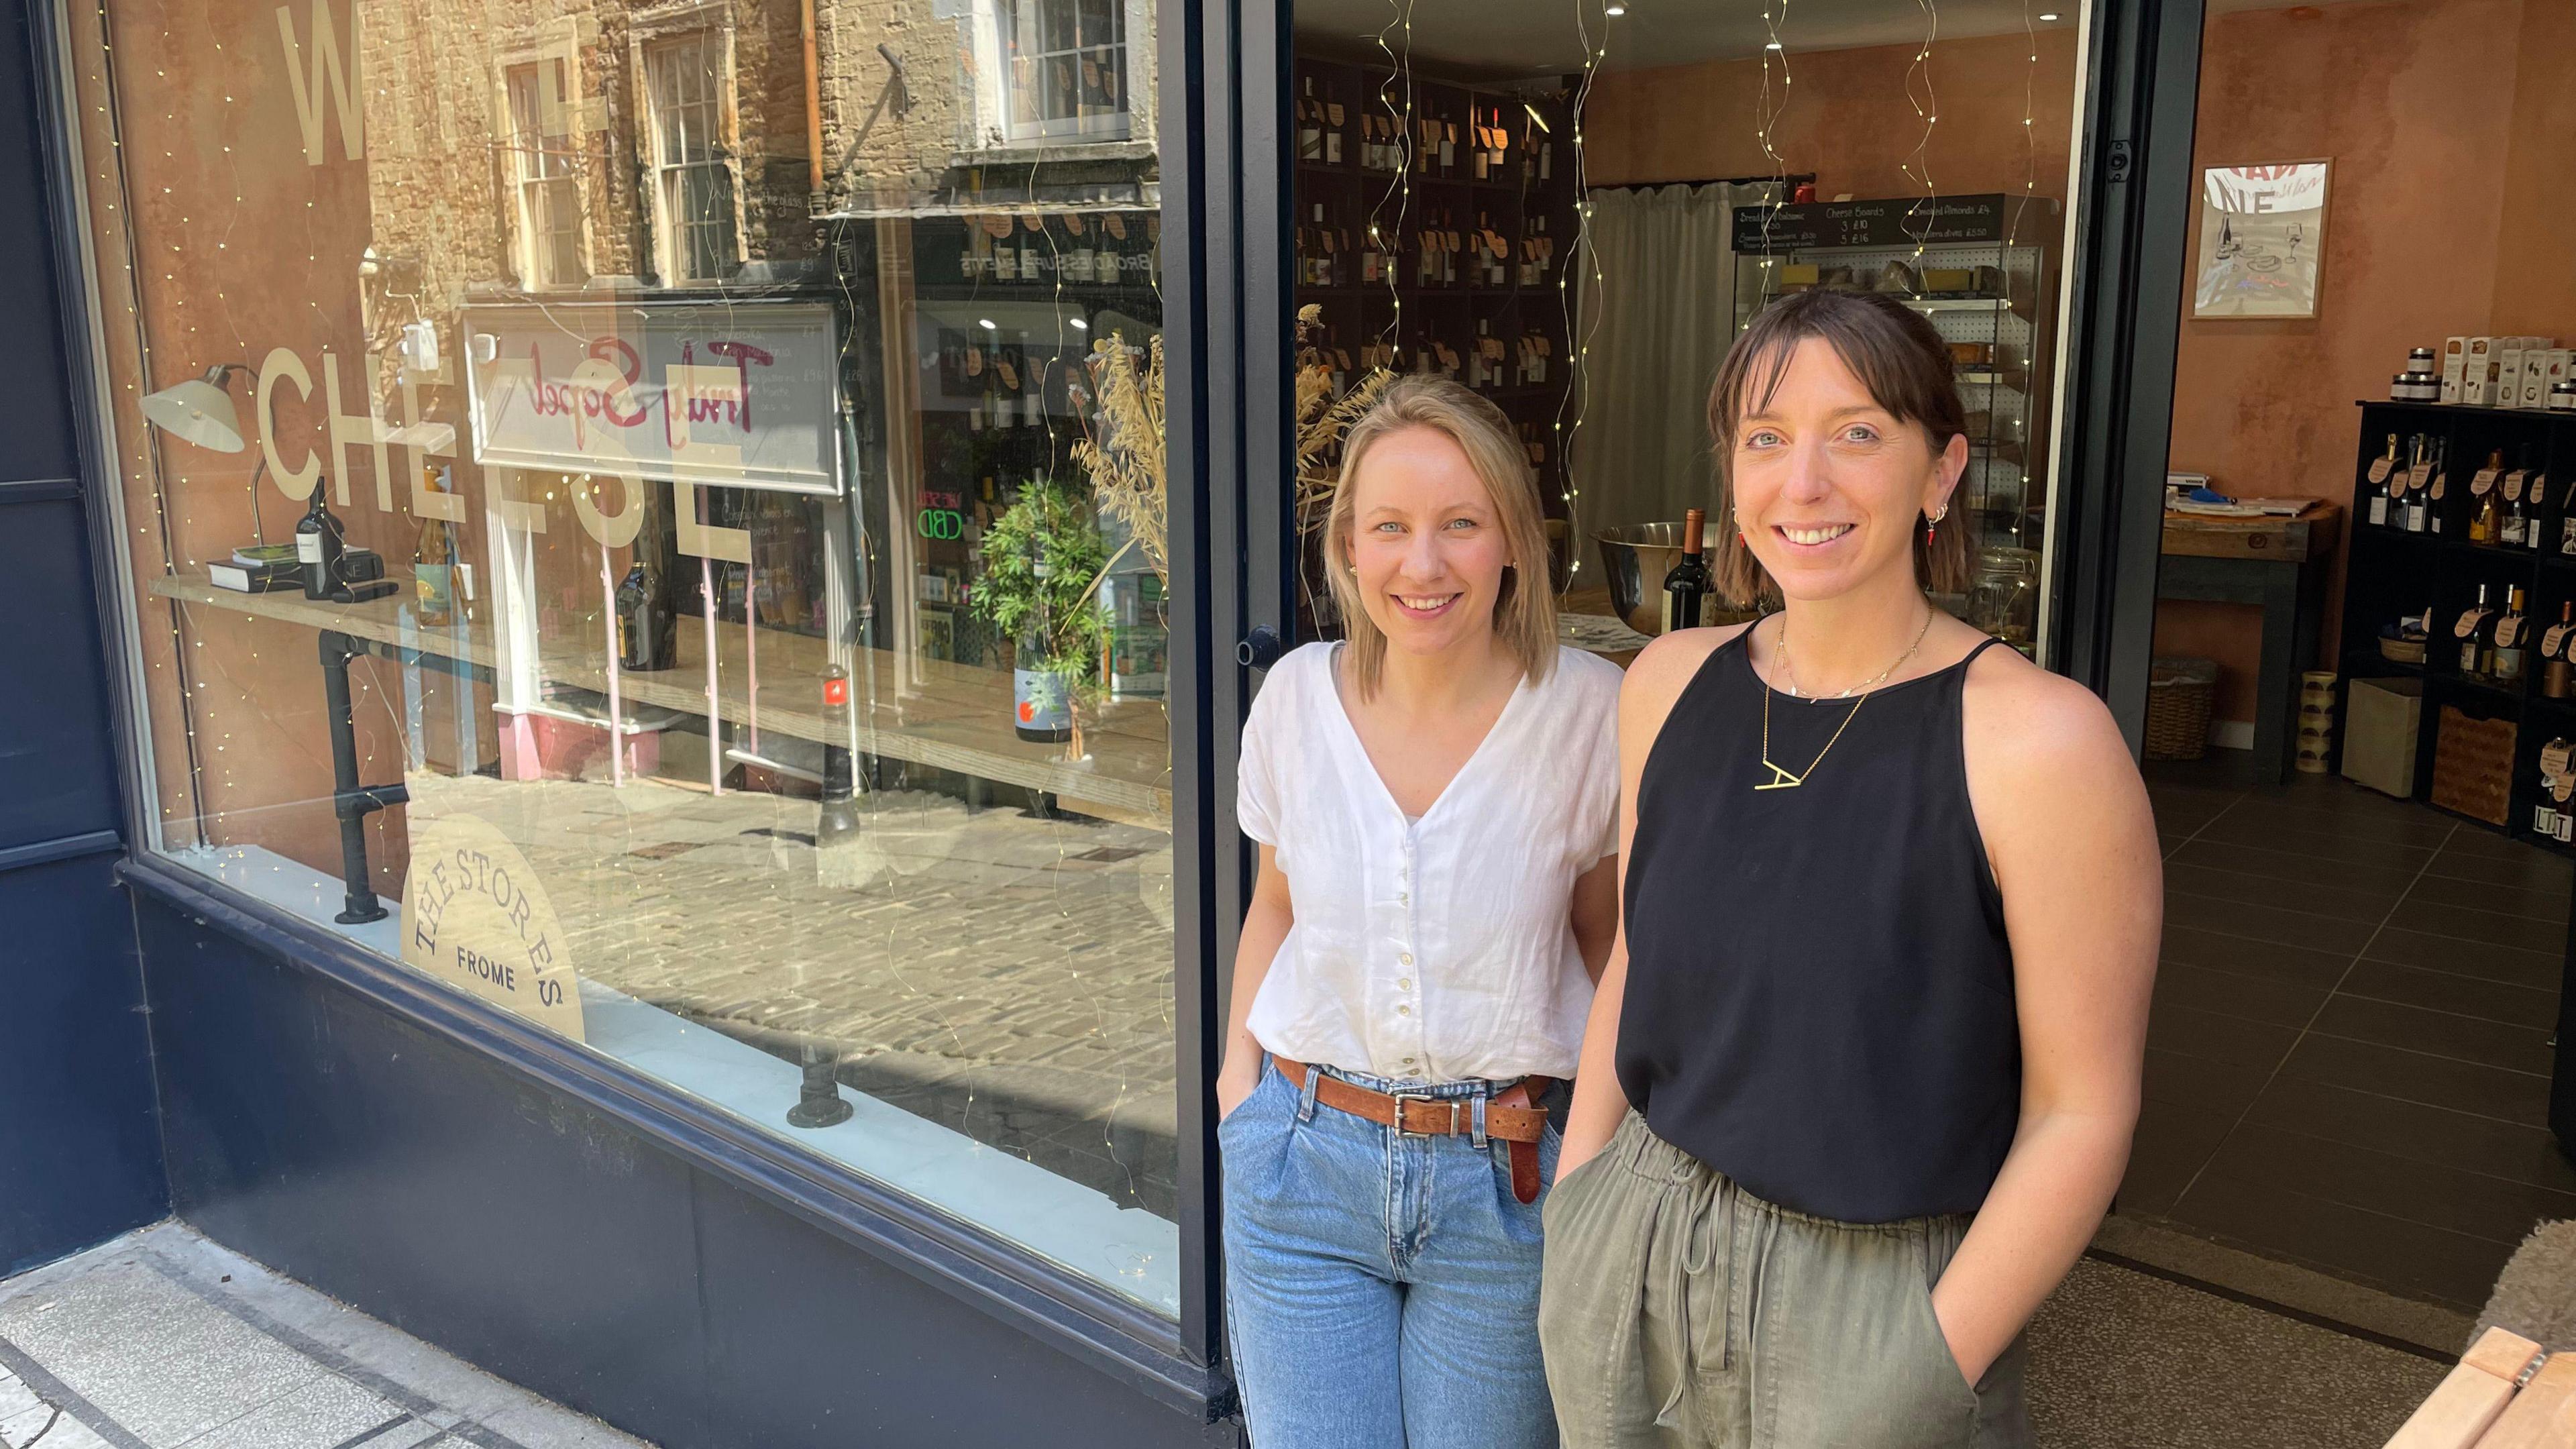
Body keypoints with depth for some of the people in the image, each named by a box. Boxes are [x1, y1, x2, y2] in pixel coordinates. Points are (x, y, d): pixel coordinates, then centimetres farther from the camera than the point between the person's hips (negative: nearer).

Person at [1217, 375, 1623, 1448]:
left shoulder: (1595, 713, -12)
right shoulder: (1297, 695, -4)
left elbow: (1610, 939, 2)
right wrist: (1239, 1058, 1)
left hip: (1508, 1176, -2)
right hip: (1302, 1161, 2)